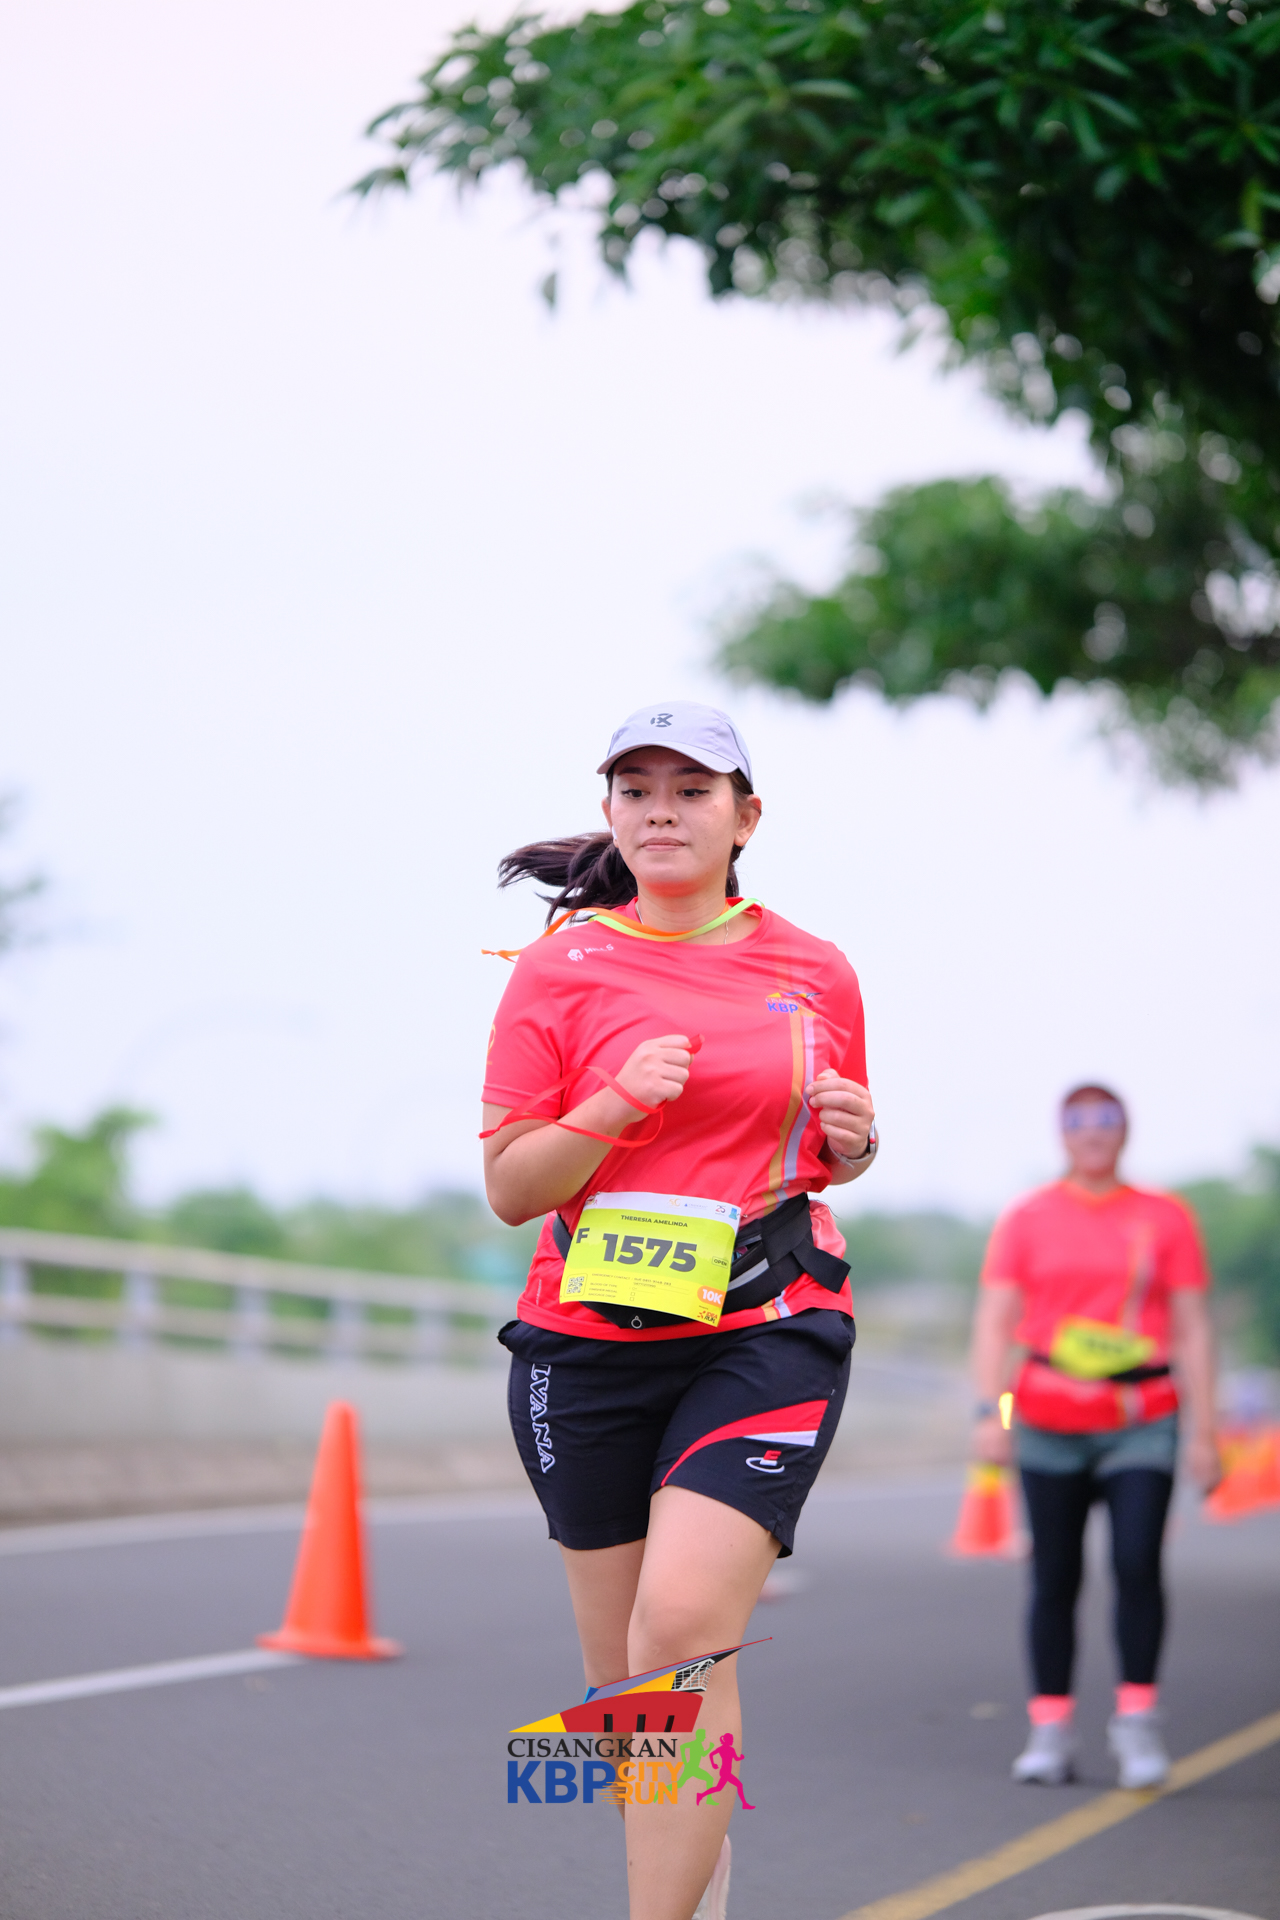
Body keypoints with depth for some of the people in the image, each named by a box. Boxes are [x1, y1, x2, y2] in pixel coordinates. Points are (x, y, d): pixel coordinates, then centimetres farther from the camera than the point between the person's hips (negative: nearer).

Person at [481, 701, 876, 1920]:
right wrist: (618, 1107, -18)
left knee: (683, 1629, -19)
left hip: (768, 1335, -1)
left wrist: (852, 1140, -2)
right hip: (587, 1347, 1)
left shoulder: (817, 973, 7)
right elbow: (509, 1187, -1)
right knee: (622, 1674, 6)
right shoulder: (559, 969, 2)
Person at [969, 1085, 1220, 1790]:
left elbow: (1191, 1328, 8)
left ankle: (1136, 1716, -3)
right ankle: (1051, 1728, 10)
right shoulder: (1027, 1219, 7)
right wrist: (989, 1411, -9)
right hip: (1049, 1426, 1)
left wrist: (1203, 1432, 3)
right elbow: (994, 1319, 3)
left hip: (1140, 1424, 0)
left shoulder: (1165, 1219, 8)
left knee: (1137, 1564, -14)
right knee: (1054, 1579, 2)